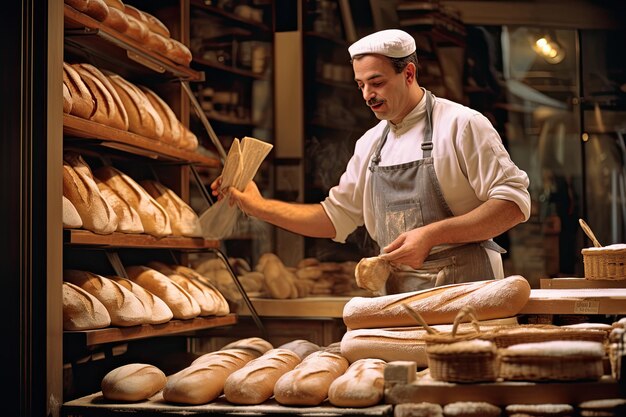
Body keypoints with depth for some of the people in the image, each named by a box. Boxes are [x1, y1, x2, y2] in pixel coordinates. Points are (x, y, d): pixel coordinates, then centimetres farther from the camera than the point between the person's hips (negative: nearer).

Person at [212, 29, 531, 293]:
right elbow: (334, 216, 21)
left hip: (464, 293, -5)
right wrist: (258, 206, 12)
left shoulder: (460, 124, -5)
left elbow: (514, 203, -10)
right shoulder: (370, 144, 15)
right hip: (399, 299, 5)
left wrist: (432, 235, -17)